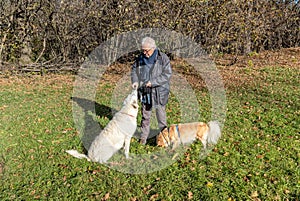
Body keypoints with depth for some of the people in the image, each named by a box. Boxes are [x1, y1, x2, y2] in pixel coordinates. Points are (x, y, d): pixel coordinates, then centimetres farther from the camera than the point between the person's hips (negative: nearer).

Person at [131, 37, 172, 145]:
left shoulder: (163, 58, -13)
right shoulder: (140, 58, 1)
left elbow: (167, 74, -15)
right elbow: (134, 69, 13)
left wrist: (153, 82, -21)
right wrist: (135, 81, -5)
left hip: (159, 92, -4)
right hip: (144, 91, 4)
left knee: (161, 113, 10)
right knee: (145, 114, 15)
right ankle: (144, 135, 30)